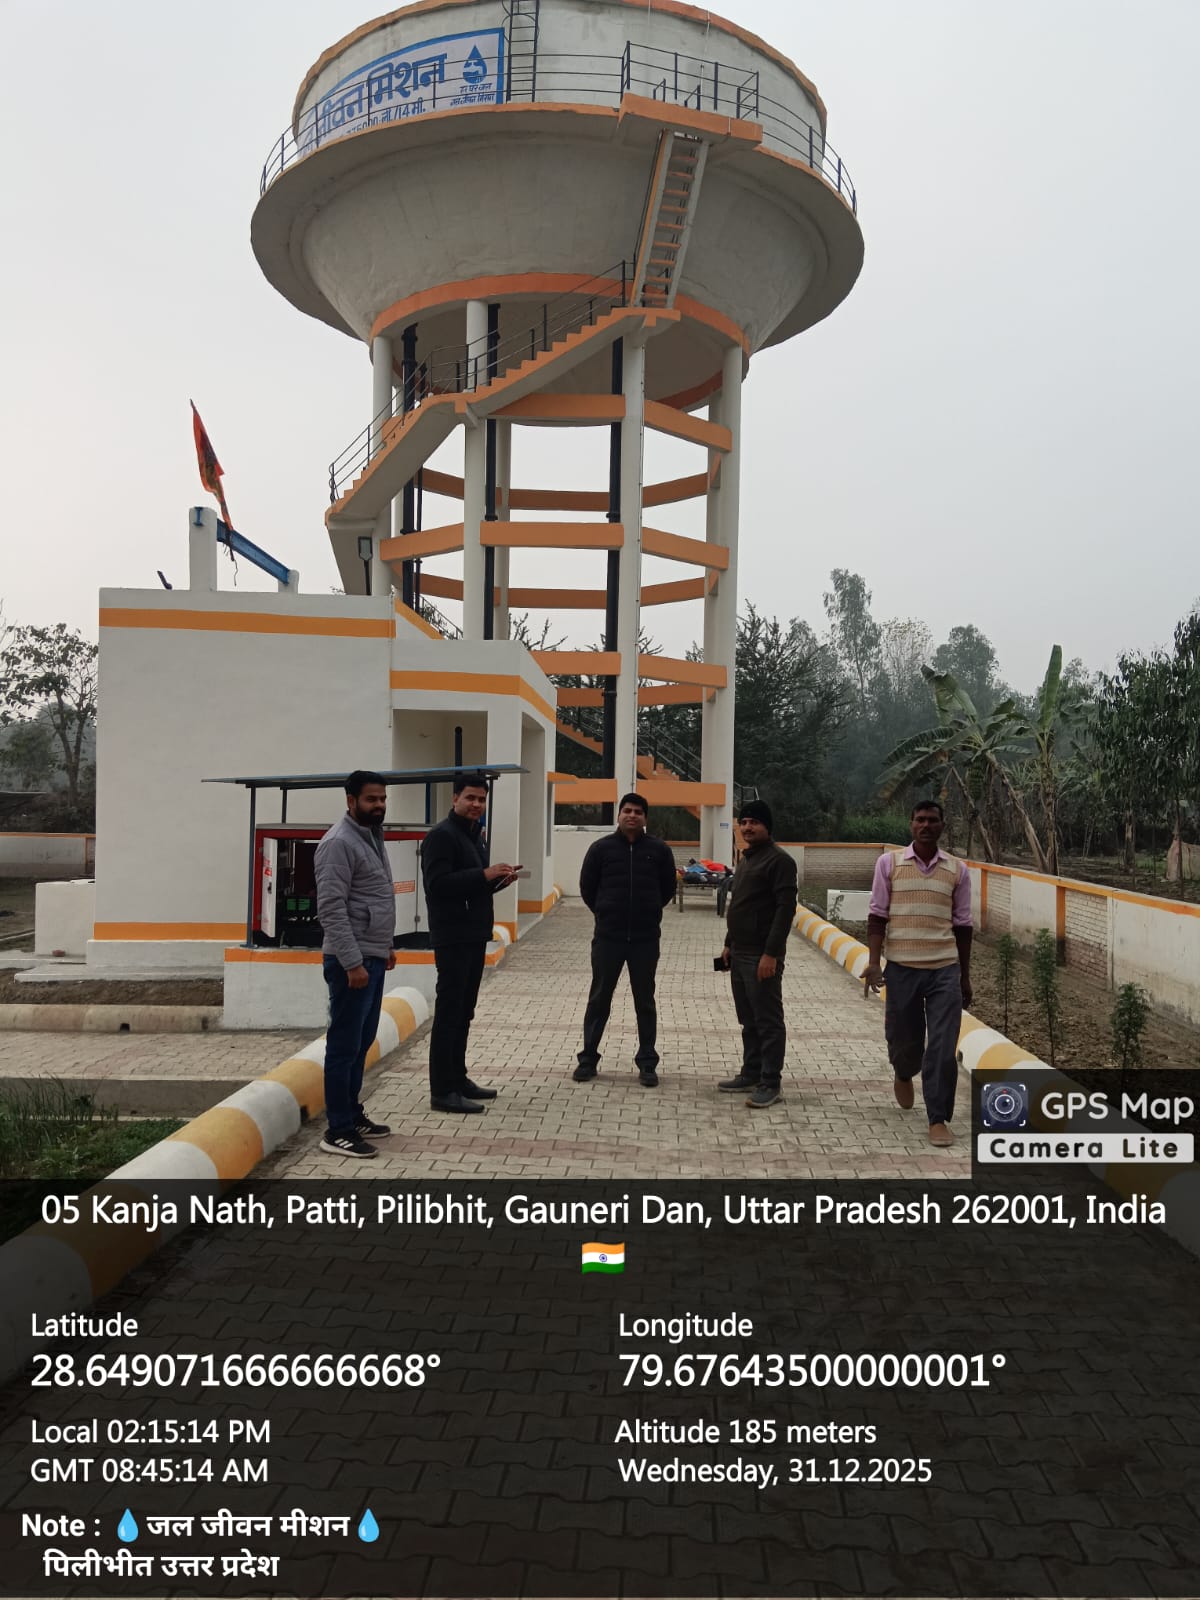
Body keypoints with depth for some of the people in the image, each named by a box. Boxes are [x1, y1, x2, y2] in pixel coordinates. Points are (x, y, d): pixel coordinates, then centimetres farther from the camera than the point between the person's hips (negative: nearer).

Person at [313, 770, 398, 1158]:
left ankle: (352, 1114, 26)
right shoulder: (339, 842, -16)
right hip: (352, 961, -10)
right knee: (344, 1044, -3)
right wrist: (352, 962, -24)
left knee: (362, 1042, 16)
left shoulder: (372, 836, 14)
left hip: (372, 957, 10)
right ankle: (338, 1131, 4)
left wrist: (386, 946, 21)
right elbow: (331, 908, -22)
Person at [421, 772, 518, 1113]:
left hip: (474, 935, 10)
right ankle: (442, 1091, -3)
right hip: (453, 937, -10)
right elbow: (438, 883, -24)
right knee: (448, 1012, -7)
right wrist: (485, 874, -24)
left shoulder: (475, 836, 18)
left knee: (464, 1012, 15)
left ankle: (458, 1078, 24)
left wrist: (498, 880, 6)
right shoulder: (441, 835, -12)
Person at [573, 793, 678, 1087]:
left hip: (646, 939, 0)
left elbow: (668, 889, 12)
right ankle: (588, 1059, 18)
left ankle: (647, 1063, 17)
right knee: (599, 999, 7)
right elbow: (587, 888, 8)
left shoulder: (659, 850, 0)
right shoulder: (602, 848, -1)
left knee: (645, 1002, 8)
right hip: (607, 937, 0)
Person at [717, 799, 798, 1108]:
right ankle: (751, 1074, 24)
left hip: (762, 956, -9)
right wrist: (729, 944, 19)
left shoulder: (779, 860, -12)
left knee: (768, 1021, -2)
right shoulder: (746, 860, 17)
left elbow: (785, 909, -18)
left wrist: (771, 954, -22)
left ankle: (770, 1083, 4)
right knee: (748, 1021, 15)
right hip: (740, 954, 9)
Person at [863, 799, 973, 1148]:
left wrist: (965, 976, 12)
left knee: (943, 1049, -4)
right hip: (902, 968, 0)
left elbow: (962, 925, 10)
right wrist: (874, 962, -10)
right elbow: (877, 916, 0)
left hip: (945, 969, 1)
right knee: (903, 1040, 11)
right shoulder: (889, 863, 0)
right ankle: (903, 1074, 45)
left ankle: (939, 1119, 7)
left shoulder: (958, 870, 5)